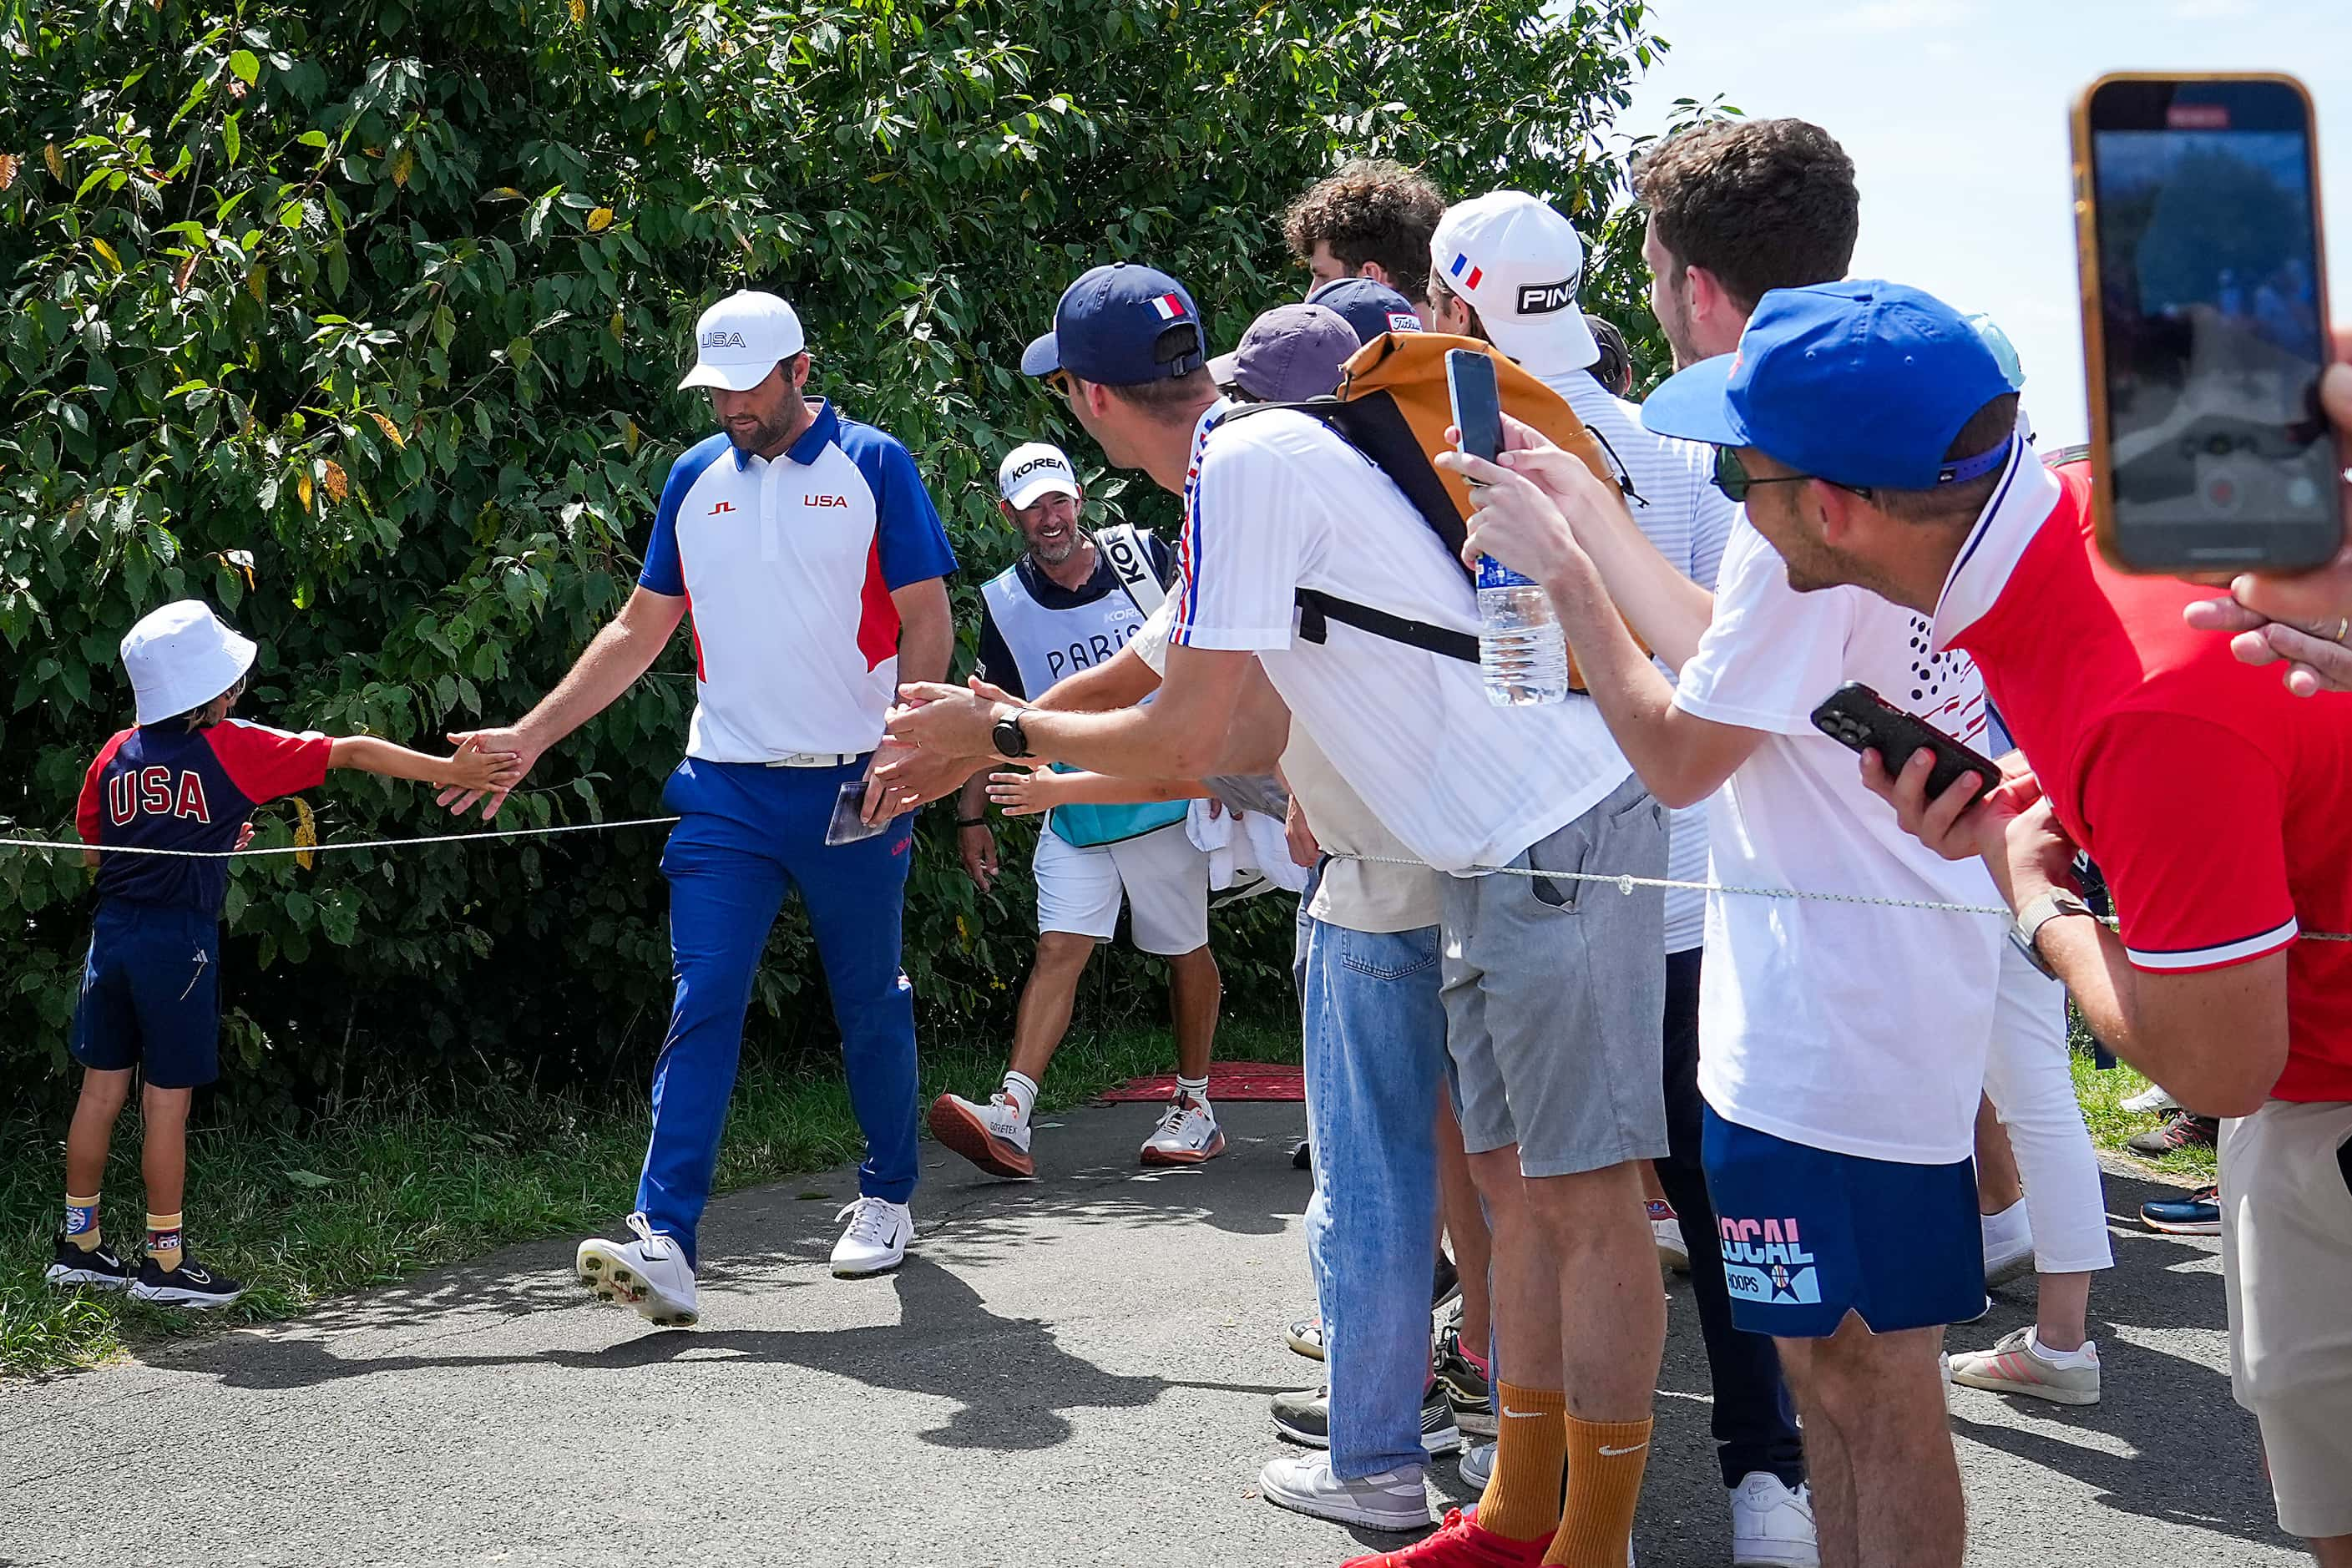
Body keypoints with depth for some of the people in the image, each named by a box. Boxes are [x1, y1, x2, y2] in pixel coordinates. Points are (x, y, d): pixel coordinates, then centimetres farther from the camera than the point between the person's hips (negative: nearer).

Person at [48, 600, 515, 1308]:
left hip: (112, 930, 5)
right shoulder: (234, 749, -8)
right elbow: (353, 753, -8)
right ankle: (165, 1261, 6)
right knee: (167, 1099, 0)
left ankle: (78, 1243, 21)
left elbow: (92, 849, 13)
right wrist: (450, 771, -7)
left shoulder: (117, 753, 5)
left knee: (101, 1088, 13)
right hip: (178, 939, -5)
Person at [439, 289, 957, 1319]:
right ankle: (665, 1243, -14)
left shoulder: (873, 465, -1)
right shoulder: (694, 478, 10)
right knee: (702, 1006, -8)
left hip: (852, 785, -2)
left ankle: (888, 1199, 29)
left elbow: (926, 623, -2)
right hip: (725, 789, 3)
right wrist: (530, 735, 9)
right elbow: (640, 630, 15)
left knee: (870, 1001, 10)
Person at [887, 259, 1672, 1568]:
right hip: (1502, 853, 10)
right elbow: (1169, 663, 27)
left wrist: (1000, 731, 2)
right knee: (1519, 1181, 13)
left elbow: (1184, 743, -13)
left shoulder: (1245, 464, -15)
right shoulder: (1270, 446, 15)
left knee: (1585, 1197, -5)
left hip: (1562, 831, -10)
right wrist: (990, 748, 32)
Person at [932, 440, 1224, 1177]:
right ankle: (1011, 1115, -21)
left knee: (1186, 951, 8)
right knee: (1059, 949, -11)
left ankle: (1195, 1105, 23)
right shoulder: (1004, 603, 1)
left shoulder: (1145, 556, -2)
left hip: (1170, 799, 0)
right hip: (1073, 812, 1)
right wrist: (972, 814, 6)